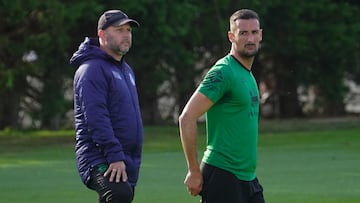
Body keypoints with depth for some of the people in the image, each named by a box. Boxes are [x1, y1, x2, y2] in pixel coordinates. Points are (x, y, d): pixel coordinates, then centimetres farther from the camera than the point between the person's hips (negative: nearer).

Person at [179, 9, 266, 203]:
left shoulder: (248, 75, 15)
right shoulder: (223, 72, -12)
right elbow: (187, 118, -18)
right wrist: (194, 171, -17)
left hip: (248, 178, 9)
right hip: (222, 177, -9)